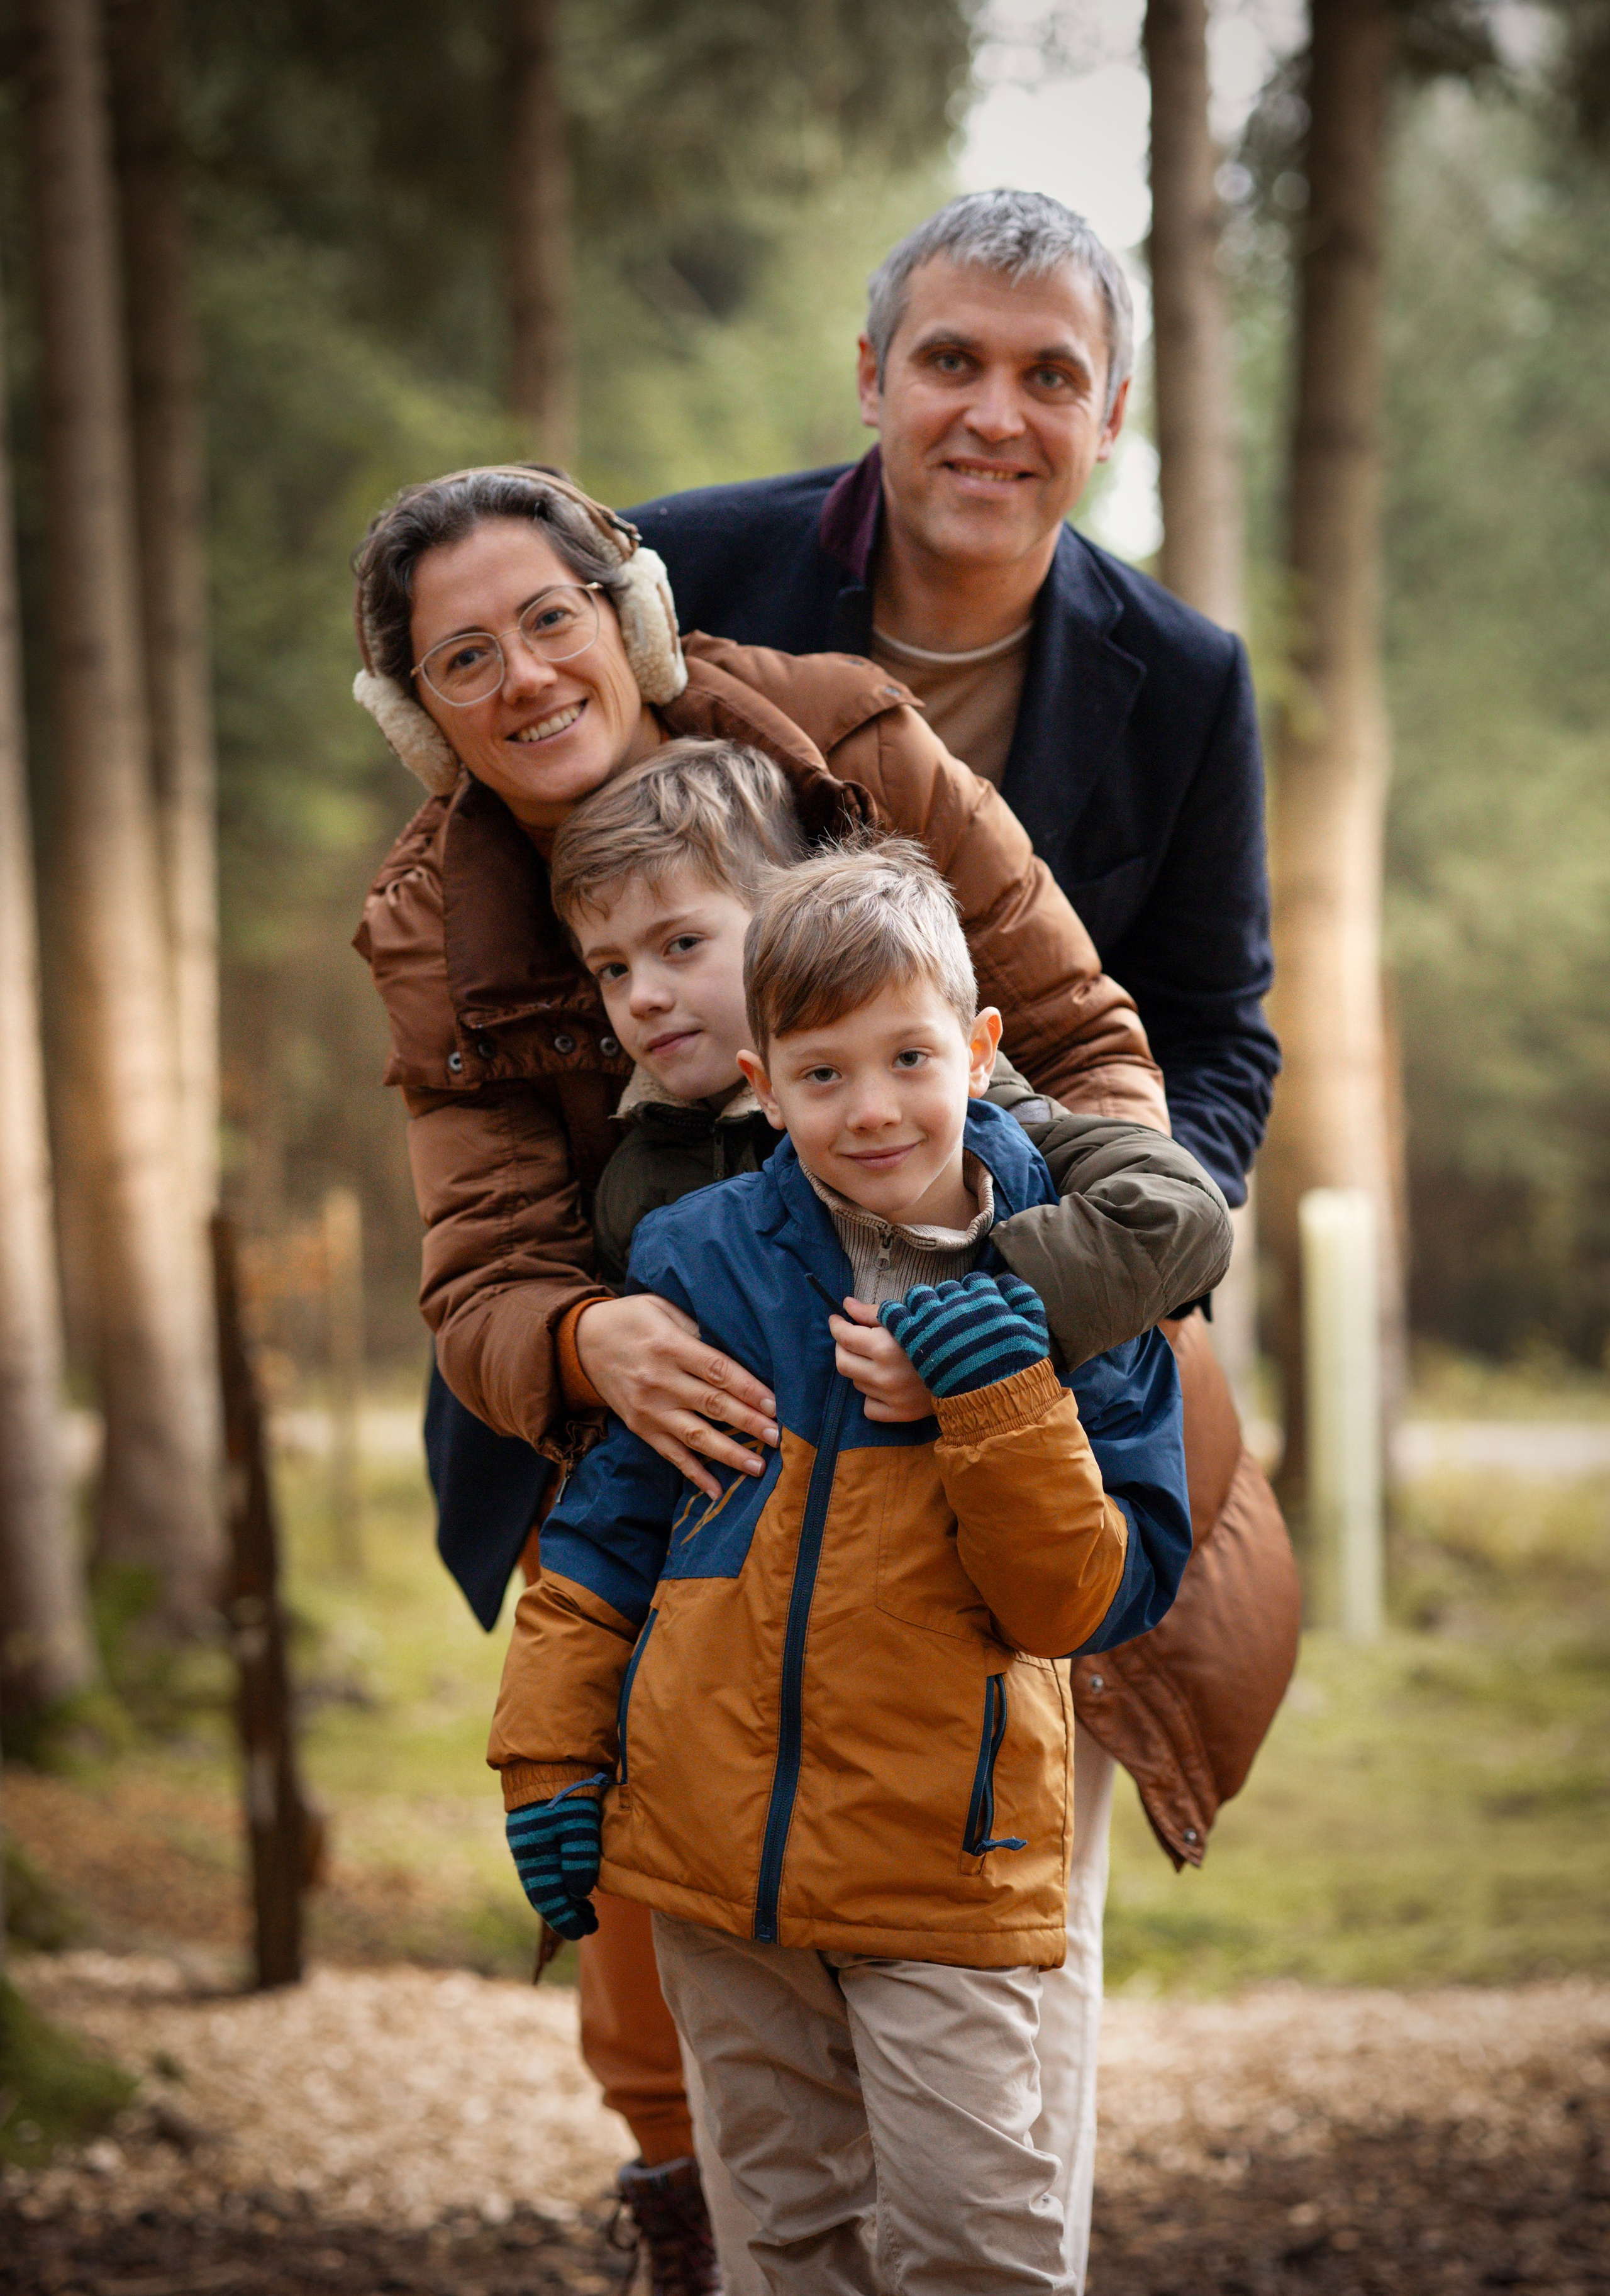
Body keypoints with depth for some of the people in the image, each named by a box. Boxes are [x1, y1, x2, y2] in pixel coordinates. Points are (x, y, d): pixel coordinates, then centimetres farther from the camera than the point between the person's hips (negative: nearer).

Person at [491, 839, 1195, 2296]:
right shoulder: (700, 1262, 0)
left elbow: (1092, 1601, -8)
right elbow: (608, 1524, 10)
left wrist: (1005, 1407, -21)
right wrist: (550, 1760, 7)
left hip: (942, 1862, -3)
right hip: (713, 1847, 3)